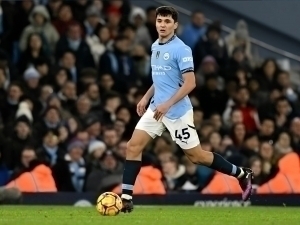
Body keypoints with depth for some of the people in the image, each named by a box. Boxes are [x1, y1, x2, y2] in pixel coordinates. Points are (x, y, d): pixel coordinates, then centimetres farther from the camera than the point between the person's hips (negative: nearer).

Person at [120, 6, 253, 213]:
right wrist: (146, 97, 16)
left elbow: (190, 83, -20)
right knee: (133, 147, -5)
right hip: (156, 108, 8)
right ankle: (126, 198, -4)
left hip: (177, 112, -8)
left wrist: (167, 104, -26)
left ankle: (242, 175, 21)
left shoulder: (181, 49, -16)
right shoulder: (155, 47, 10)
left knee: (196, 156, 3)